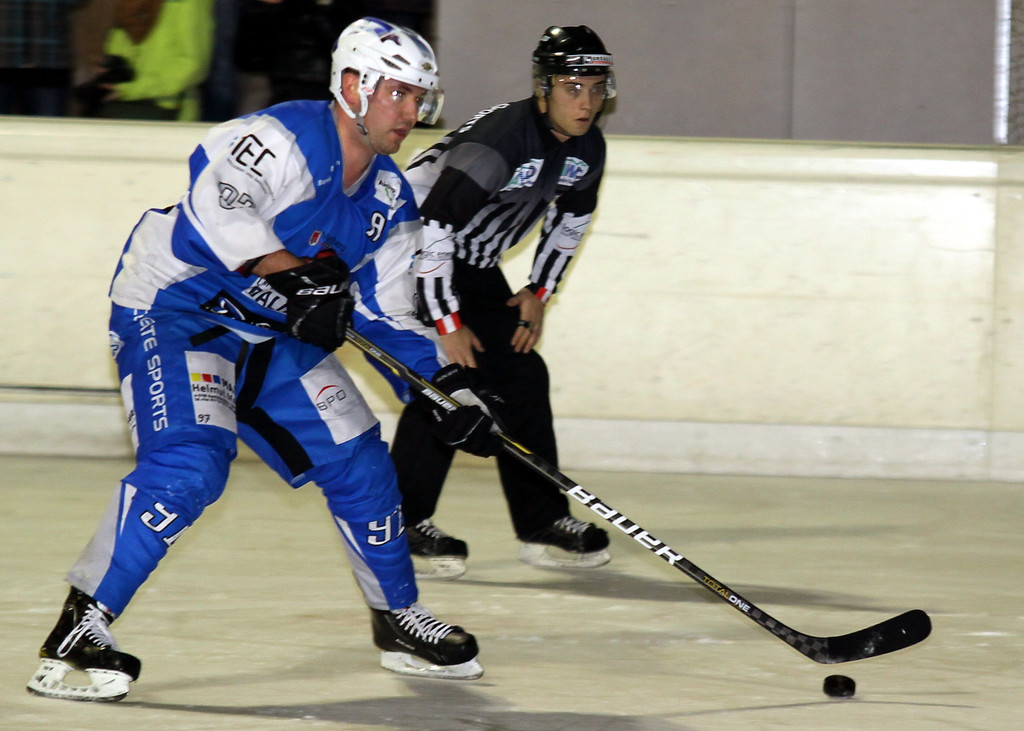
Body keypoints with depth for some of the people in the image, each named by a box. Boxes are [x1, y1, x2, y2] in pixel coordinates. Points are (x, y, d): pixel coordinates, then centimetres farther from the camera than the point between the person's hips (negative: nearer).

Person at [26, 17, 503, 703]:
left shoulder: (391, 201, 5)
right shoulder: (283, 138, -21)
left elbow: (389, 317, 9)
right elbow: (215, 203, -38)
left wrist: (447, 388, -4)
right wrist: (296, 273, -44)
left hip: (275, 336, 8)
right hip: (172, 312, -8)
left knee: (358, 461, 6)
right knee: (189, 464, -27)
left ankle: (399, 620, 27)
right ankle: (81, 627, -23)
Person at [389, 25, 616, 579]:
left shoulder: (587, 149, -5)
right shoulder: (499, 140, -32)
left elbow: (571, 220, 15)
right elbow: (432, 227, -31)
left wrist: (539, 293, 8)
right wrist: (447, 324, -26)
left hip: (475, 267, 9)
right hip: (410, 256, -9)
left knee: (523, 376, 3)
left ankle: (543, 524, 10)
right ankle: (403, 529, -9)